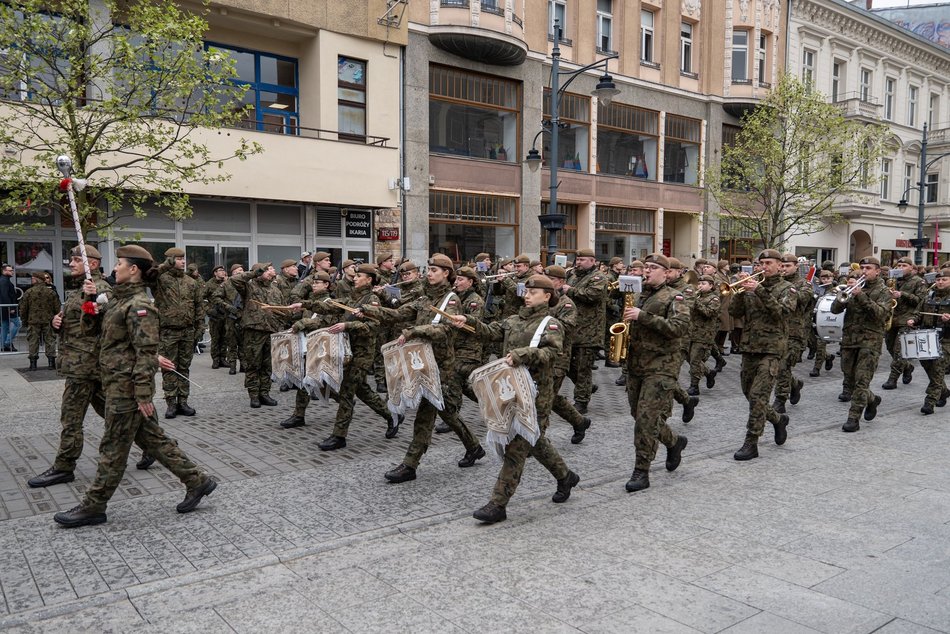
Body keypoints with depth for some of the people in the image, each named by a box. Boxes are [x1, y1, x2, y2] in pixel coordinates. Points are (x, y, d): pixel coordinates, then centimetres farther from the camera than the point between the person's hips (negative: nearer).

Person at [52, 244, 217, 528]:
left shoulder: (139, 305, -17)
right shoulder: (120, 300, 12)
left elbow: (146, 352, -21)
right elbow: (94, 325, 22)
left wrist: (143, 394, -22)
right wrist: (90, 299, 6)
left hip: (126, 387, -10)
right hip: (118, 384, 10)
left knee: (113, 448, 4)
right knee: (152, 438, 13)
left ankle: (93, 507, 18)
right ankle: (197, 481, 18)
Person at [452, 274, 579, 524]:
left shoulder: (550, 324, -5)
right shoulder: (514, 320, 15)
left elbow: (551, 351, -21)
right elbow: (492, 331, 5)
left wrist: (521, 354, -32)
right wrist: (469, 321, -9)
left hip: (536, 393, -7)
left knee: (517, 447, -7)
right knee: (535, 441, 20)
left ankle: (498, 504, -5)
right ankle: (565, 477, 41)